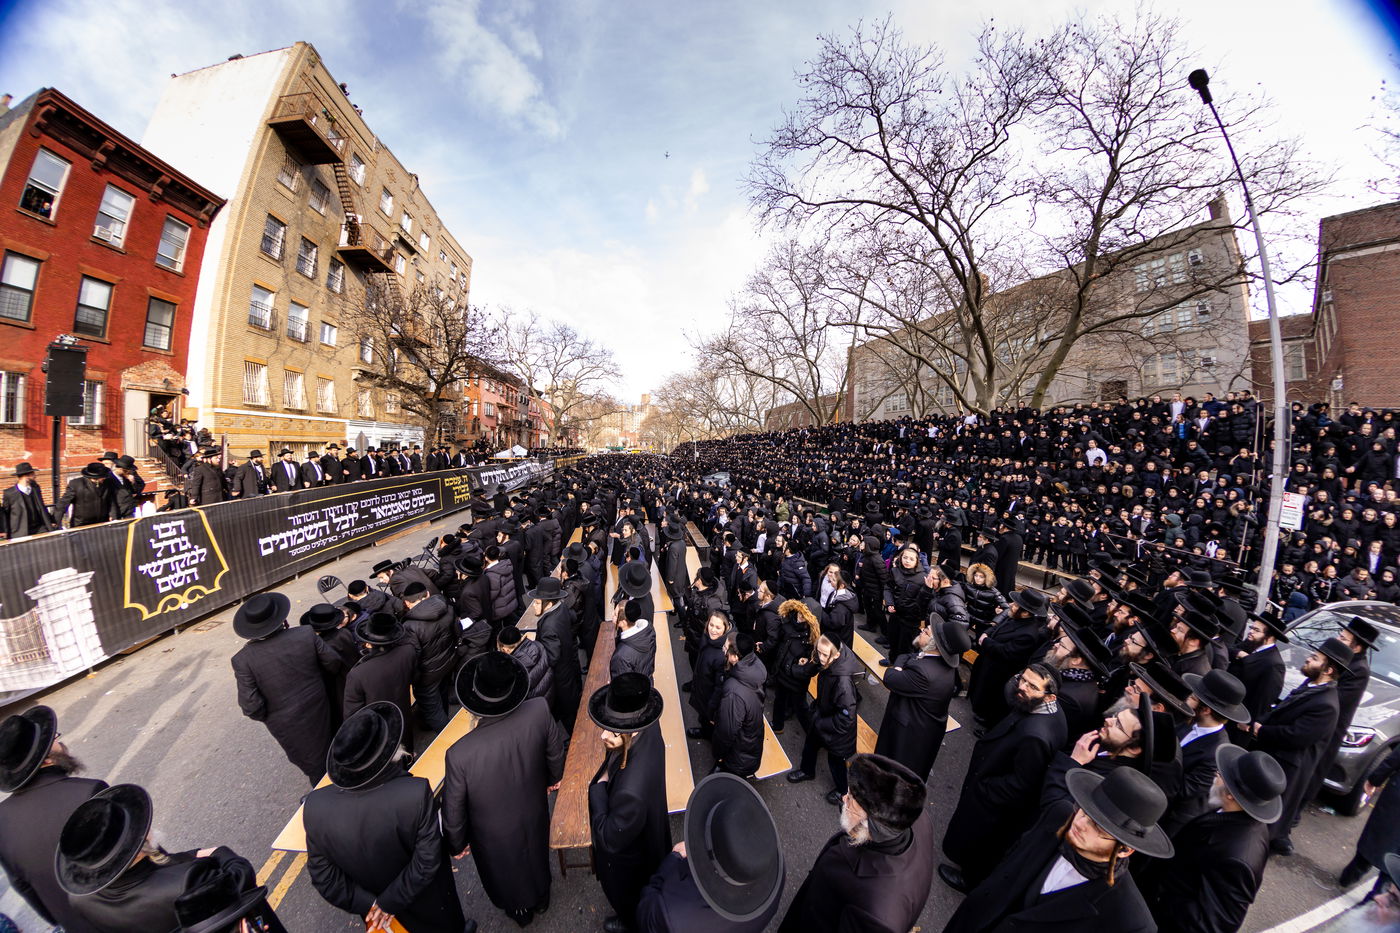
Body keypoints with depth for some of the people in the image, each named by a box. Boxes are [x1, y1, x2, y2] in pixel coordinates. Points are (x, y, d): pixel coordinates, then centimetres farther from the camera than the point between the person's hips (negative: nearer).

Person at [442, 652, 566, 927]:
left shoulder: (459, 753, -39)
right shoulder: (540, 710, -34)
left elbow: (453, 810, -21)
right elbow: (555, 751, -13)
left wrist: (457, 844, 2)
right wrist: (553, 777, 9)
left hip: (494, 835, -2)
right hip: (535, 818, 2)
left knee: (506, 874, 32)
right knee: (536, 858, 34)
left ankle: (519, 910, 61)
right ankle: (540, 899, 63)